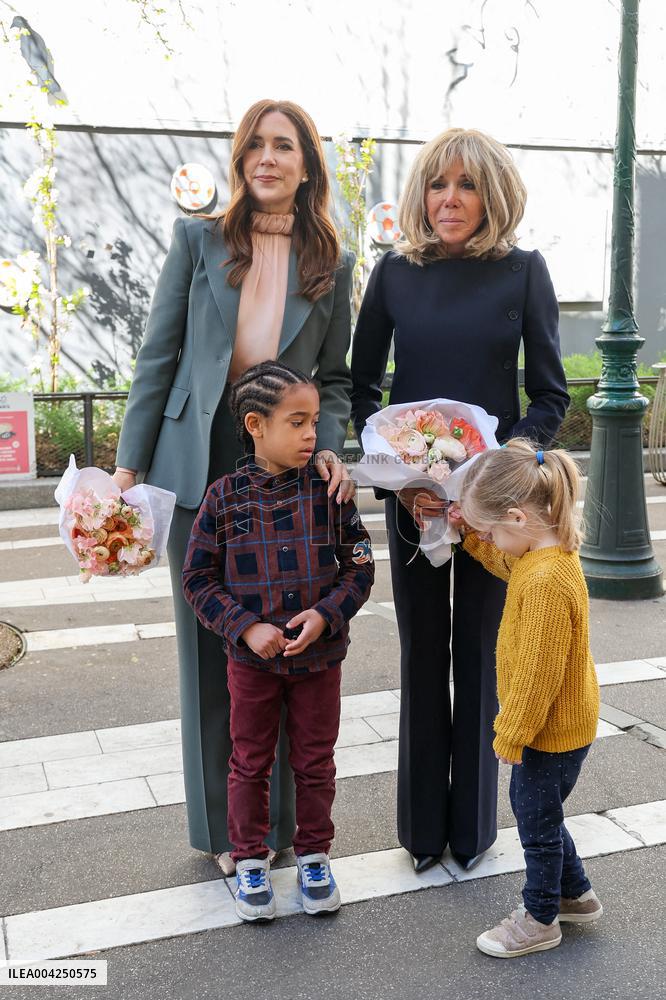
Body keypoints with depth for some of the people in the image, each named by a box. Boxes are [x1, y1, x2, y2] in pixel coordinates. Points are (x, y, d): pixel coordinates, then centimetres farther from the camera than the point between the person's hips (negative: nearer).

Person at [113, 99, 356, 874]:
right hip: (202, 473, -1)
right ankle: (225, 827, 25)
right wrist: (129, 463, -3)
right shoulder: (199, 240, 2)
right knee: (213, 649, 8)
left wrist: (328, 447, -8)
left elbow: (334, 378, 10)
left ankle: (279, 816, 26)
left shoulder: (331, 264, 7)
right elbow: (159, 357, 2)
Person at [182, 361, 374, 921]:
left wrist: (324, 614, -19)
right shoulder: (225, 496, -10)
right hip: (251, 658, 0)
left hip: (319, 657, 1)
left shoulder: (328, 490, -8)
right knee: (251, 763, 15)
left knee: (315, 763, 15)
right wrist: (247, 627, -17)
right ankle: (250, 861, 34)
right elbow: (199, 578, -6)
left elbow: (359, 568, -4)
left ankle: (314, 856, 35)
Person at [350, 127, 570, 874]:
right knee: (421, 653, 10)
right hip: (410, 493, 1)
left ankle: (472, 822, 26)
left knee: (480, 652, 8)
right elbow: (360, 386, 5)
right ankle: (422, 824, 26)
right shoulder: (395, 273, 1)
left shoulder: (523, 272, -2)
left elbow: (550, 396, -1)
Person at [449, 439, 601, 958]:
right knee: (536, 810, 25)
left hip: (553, 731, -9)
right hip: (558, 721, 9)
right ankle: (576, 894, 43)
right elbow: (505, 565, 21)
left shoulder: (546, 582, -33)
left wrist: (511, 735, -16)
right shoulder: (540, 552, -3)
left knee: (538, 821, 11)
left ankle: (540, 920, 32)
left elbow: (538, 673, -28)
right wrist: (474, 534, 5)